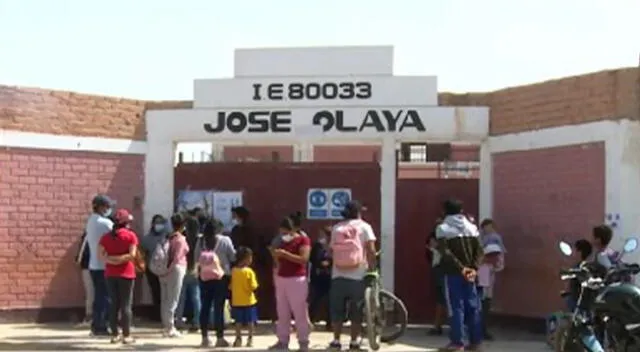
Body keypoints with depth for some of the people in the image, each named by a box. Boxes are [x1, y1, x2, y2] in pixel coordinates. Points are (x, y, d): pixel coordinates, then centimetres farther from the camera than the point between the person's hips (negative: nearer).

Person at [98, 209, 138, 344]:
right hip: (126, 273, -4)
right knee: (126, 305, 0)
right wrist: (121, 258, -6)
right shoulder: (131, 235, -4)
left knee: (114, 304, 9)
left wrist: (110, 259, -6)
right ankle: (126, 335, 0)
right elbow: (132, 255, -14)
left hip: (110, 273, 4)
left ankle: (115, 335, 10)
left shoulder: (106, 236, 8)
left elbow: (100, 254, -2)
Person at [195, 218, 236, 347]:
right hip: (221, 276, -3)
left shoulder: (201, 241, 1)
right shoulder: (225, 240, -8)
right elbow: (233, 257, 0)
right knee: (219, 307, 0)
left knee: (205, 307, 9)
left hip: (204, 276, 3)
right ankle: (220, 338, 1)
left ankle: (205, 337, 13)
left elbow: (196, 258, 5)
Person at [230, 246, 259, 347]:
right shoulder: (249, 271, -14)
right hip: (249, 301, -3)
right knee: (250, 321, 7)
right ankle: (250, 339, 9)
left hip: (237, 301, 3)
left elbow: (231, 286, 4)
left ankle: (238, 339, 14)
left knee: (238, 321, 11)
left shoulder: (233, 271, -2)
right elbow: (253, 286, -15)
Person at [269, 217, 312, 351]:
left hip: (296, 279, -7)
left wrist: (284, 253, -19)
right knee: (282, 313, 6)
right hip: (281, 279, 7)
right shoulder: (282, 241, 16)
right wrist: (276, 254, 1)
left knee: (300, 312, -5)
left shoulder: (303, 240, -4)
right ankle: (283, 341, 10)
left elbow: (304, 259, -17)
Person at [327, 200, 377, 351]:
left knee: (337, 310, 9)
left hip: (338, 276, 3)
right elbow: (371, 250, -9)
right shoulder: (364, 226, 0)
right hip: (358, 276, -3)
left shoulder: (336, 228, 11)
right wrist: (373, 269, -2)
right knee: (356, 311, 6)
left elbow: (332, 250, 11)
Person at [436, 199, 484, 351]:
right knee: (473, 306, 8)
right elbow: (479, 250, 3)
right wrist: (474, 268, -5)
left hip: (452, 273, -4)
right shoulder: (471, 227, 11)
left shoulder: (443, 228, -2)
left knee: (456, 307, -2)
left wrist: (461, 268, -15)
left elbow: (445, 252, -15)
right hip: (469, 273, 4)